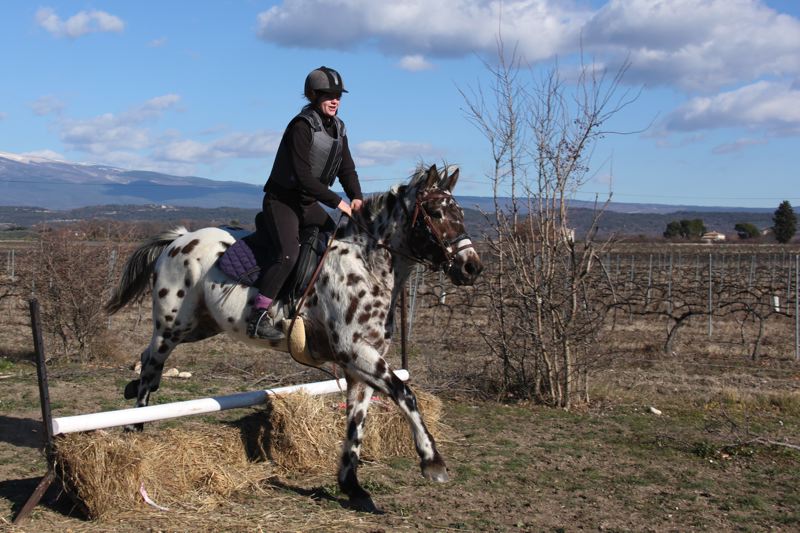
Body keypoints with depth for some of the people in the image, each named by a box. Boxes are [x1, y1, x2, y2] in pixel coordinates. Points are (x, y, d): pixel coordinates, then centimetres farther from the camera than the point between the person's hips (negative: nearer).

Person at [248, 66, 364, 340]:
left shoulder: (338, 128, 8)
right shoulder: (301, 126, -19)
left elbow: (347, 168, 8)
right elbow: (303, 176, -25)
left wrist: (356, 197, -12)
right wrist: (336, 201, -23)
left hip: (308, 203, 9)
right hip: (281, 200, -9)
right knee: (289, 252, -28)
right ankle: (258, 316, -25)